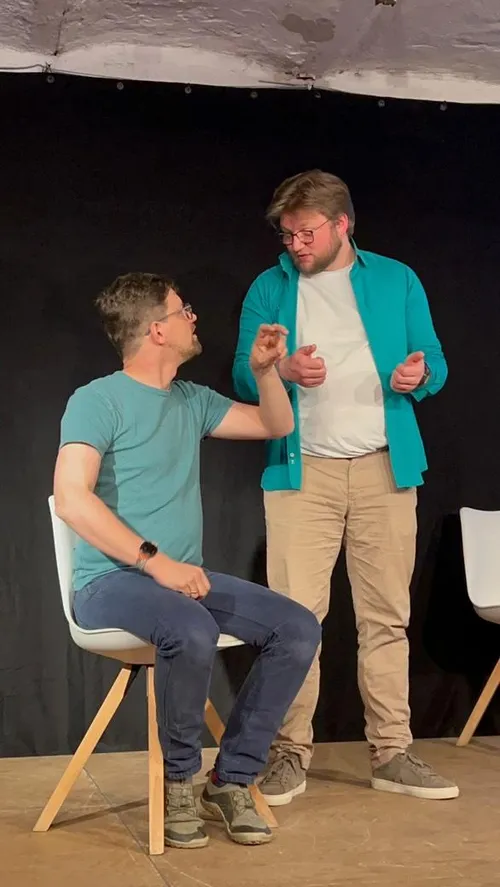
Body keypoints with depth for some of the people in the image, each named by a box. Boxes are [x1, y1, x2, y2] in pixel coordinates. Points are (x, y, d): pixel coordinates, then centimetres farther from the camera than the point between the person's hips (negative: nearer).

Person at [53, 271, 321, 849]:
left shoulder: (191, 401, 15)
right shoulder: (97, 401, -8)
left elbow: (276, 426, 26)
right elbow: (71, 499, -20)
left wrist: (264, 370, 7)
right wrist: (155, 562, -25)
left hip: (183, 577, 7)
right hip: (112, 580, -7)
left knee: (299, 629, -13)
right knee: (192, 631, -37)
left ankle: (232, 780, -5)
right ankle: (179, 780, -12)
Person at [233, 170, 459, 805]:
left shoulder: (396, 281, 10)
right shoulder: (269, 289, 8)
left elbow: (435, 362, 11)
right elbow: (243, 376, 5)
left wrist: (419, 375, -13)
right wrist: (283, 371, -17)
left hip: (384, 468, 1)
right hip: (301, 471, -1)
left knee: (386, 616, 4)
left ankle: (391, 754, 13)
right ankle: (290, 753, 5)